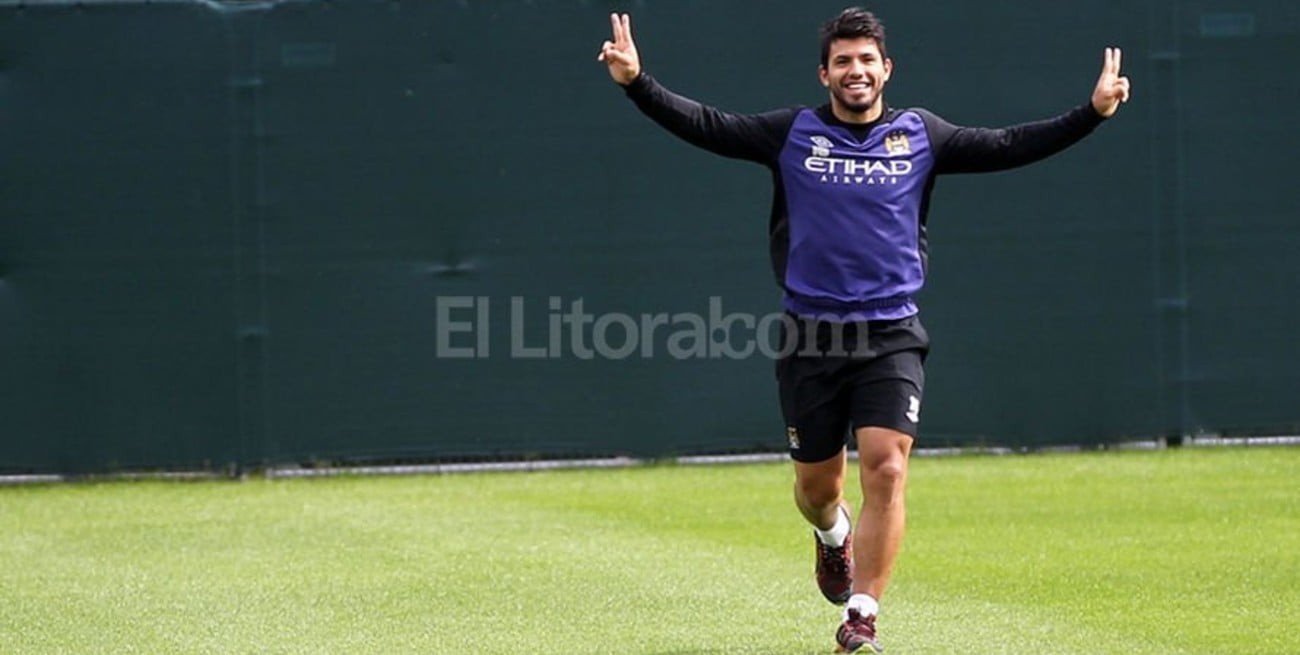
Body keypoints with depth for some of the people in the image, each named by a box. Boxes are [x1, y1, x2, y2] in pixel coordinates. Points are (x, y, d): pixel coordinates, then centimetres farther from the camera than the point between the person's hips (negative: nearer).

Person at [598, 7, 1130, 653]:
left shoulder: (919, 135, 7)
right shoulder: (792, 134, 4)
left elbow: (1008, 146, 6)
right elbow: (703, 125, -3)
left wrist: (1092, 112, -1)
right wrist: (637, 82, -16)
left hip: (891, 338, 0)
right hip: (811, 338, 0)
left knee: (886, 469, -16)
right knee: (816, 485, 10)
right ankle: (833, 534, 47)